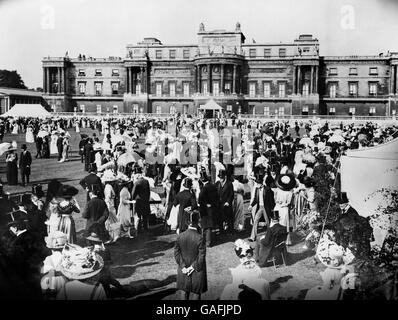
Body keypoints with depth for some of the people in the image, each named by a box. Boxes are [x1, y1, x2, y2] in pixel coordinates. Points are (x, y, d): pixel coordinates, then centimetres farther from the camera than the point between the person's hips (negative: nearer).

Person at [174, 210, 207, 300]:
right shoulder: (199, 238, -20)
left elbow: (176, 253, -5)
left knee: (183, 292, 18)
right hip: (197, 272, -3)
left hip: (183, 272, 3)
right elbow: (201, 256, -17)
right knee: (195, 293, 12)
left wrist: (183, 266, -5)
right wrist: (192, 267, -8)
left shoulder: (180, 236, -9)